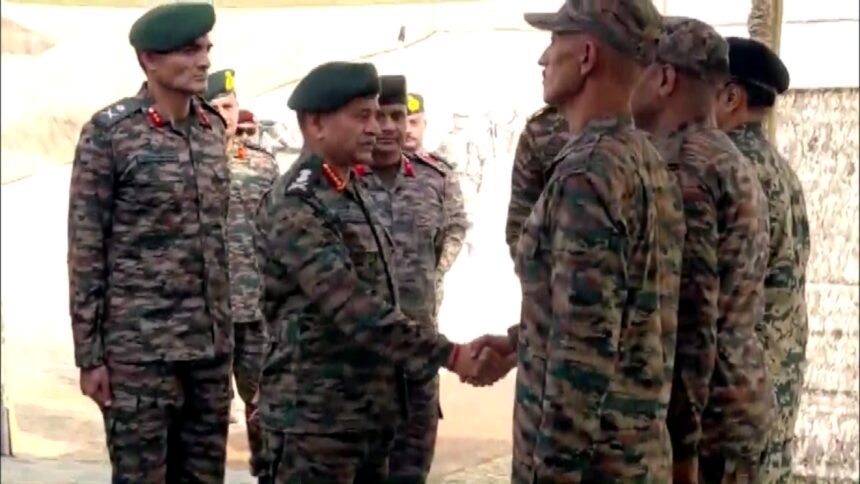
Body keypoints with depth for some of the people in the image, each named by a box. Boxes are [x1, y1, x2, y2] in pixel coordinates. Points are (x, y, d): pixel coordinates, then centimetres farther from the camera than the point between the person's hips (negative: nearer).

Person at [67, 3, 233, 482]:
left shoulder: (213, 128, 9)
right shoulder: (109, 132, -7)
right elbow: (86, 249, -7)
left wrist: (226, 332, 14)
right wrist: (89, 354, -9)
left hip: (211, 347, 5)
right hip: (139, 348, -5)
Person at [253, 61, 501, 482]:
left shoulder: (350, 192, 14)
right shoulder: (295, 206, -17)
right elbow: (354, 309, -25)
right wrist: (449, 354, -26)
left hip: (368, 409, 9)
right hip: (316, 416, -9)